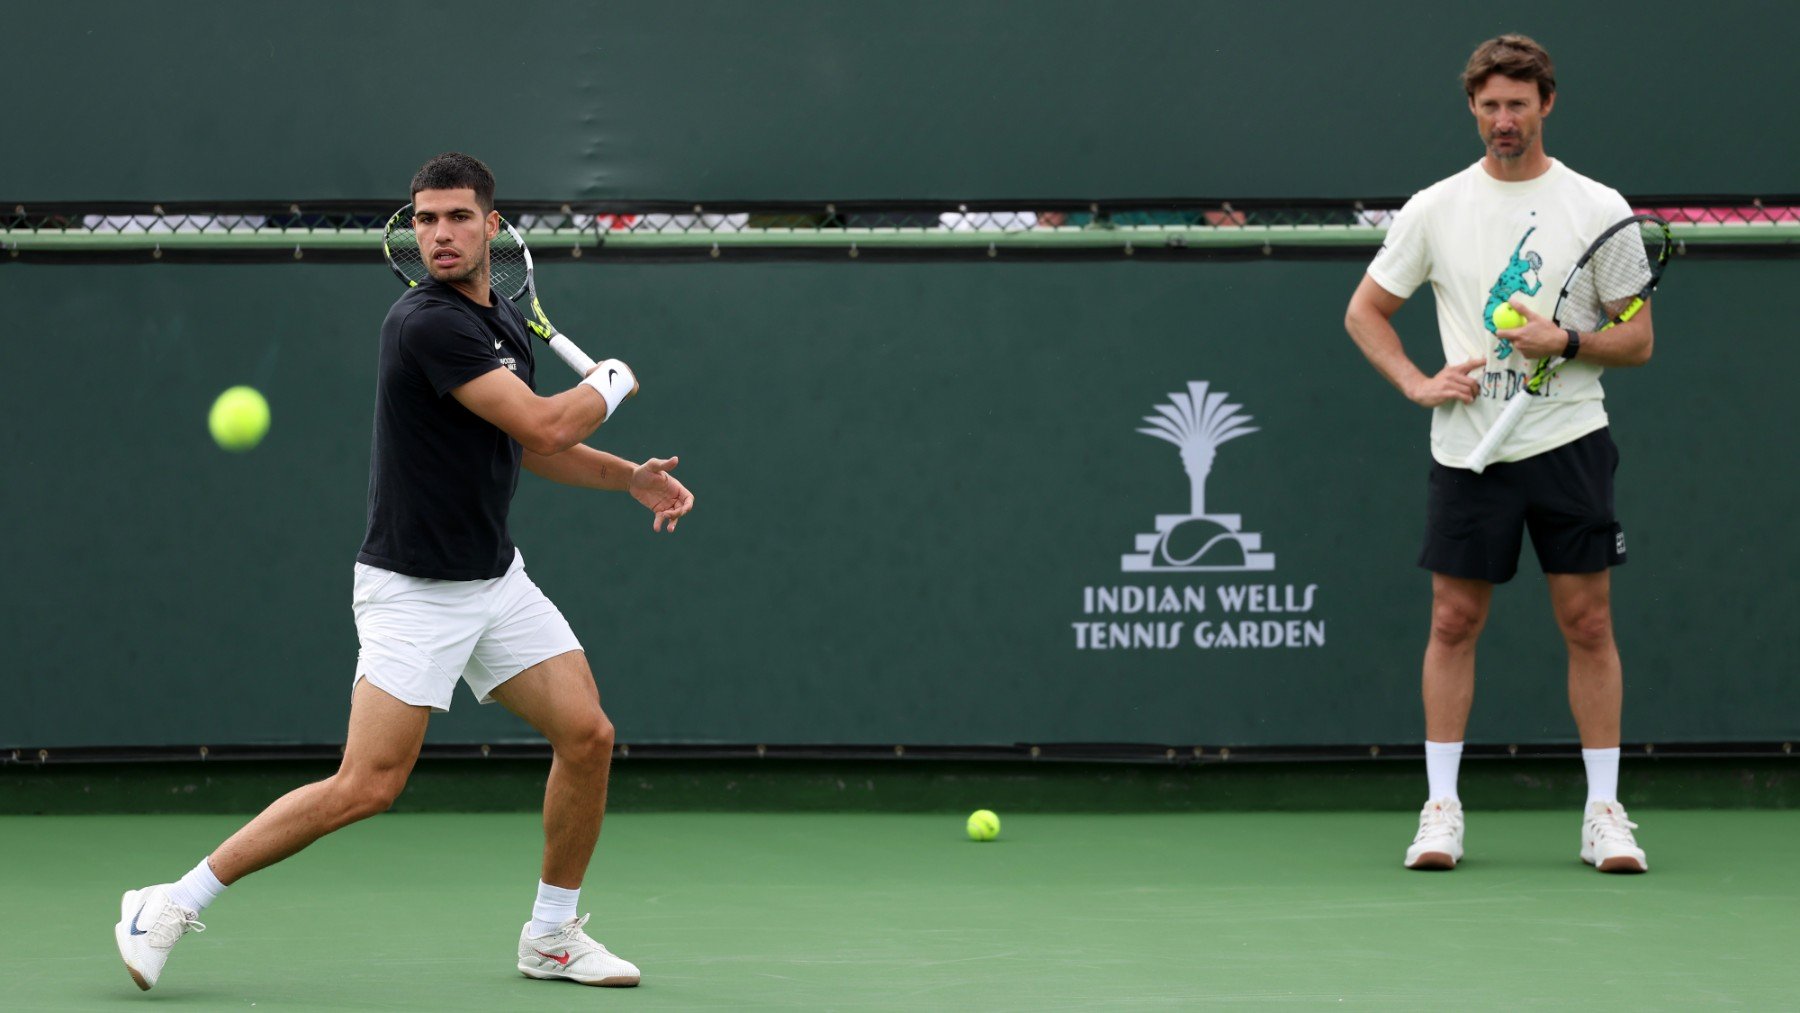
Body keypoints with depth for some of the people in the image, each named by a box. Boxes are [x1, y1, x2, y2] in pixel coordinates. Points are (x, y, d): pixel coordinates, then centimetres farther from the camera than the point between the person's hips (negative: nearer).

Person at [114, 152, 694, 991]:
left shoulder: (505, 322, 9)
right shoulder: (428, 324, -20)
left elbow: (532, 447, 23)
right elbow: (545, 424, -24)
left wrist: (630, 477, 10)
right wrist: (612, 381, -4)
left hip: (496, 578, 8)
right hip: (415, 592, -8)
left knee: (587, 734, -1)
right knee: (367, 787, -14)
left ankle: (552, 936, 15)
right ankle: (174, 905, -5)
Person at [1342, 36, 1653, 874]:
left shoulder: (1598, 208, 3)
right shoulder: (1435, 210, 5)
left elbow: (1638, 340, 3)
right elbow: (1364, 312, 14)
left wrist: (1566, 343, -15)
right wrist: (1418, 384, -1)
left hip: (1570, 441, -1)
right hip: (1468, 450, 1)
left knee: (1587, 623, -1)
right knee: (1454, 622, 0)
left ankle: (1603, 813, 5)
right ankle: (1441, 808, 7)